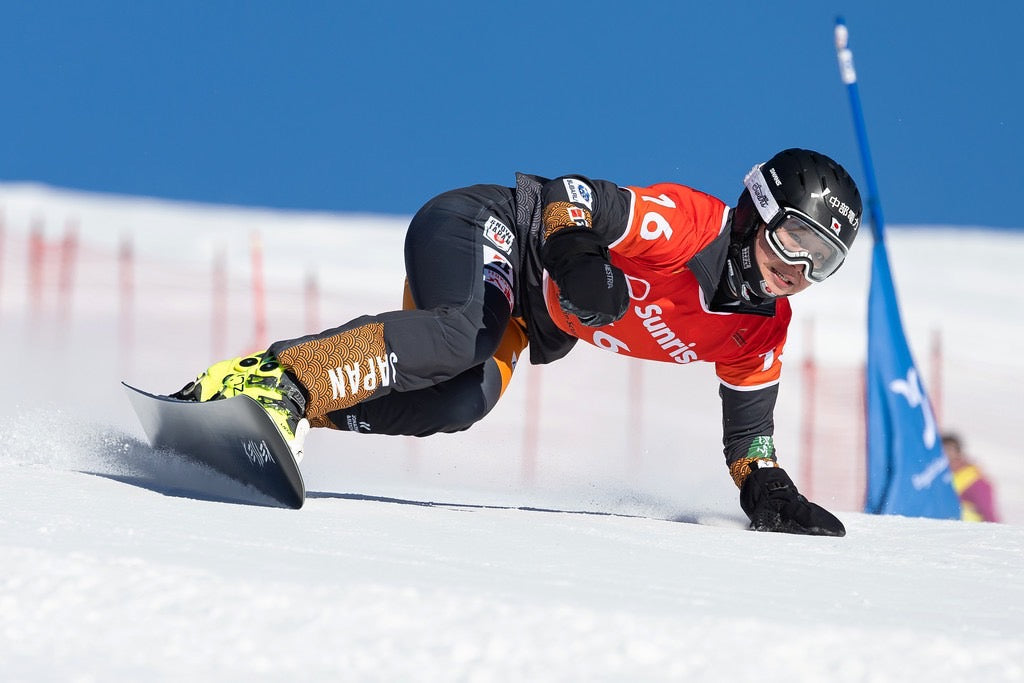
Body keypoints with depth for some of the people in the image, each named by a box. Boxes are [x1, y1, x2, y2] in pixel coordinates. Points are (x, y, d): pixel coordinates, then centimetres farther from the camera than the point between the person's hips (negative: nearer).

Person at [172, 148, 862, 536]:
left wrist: (768, 490, -3)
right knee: (462, 341, -39)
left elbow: (748, 429, 11)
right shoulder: (694, 224, -24)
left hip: (532, 322, 8)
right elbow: (572, 198, -24)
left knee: (463, 403, -23)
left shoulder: (761, 333, 0)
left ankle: (296, 411, -18)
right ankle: (279, 376, -44)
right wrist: (580, 261, -40)